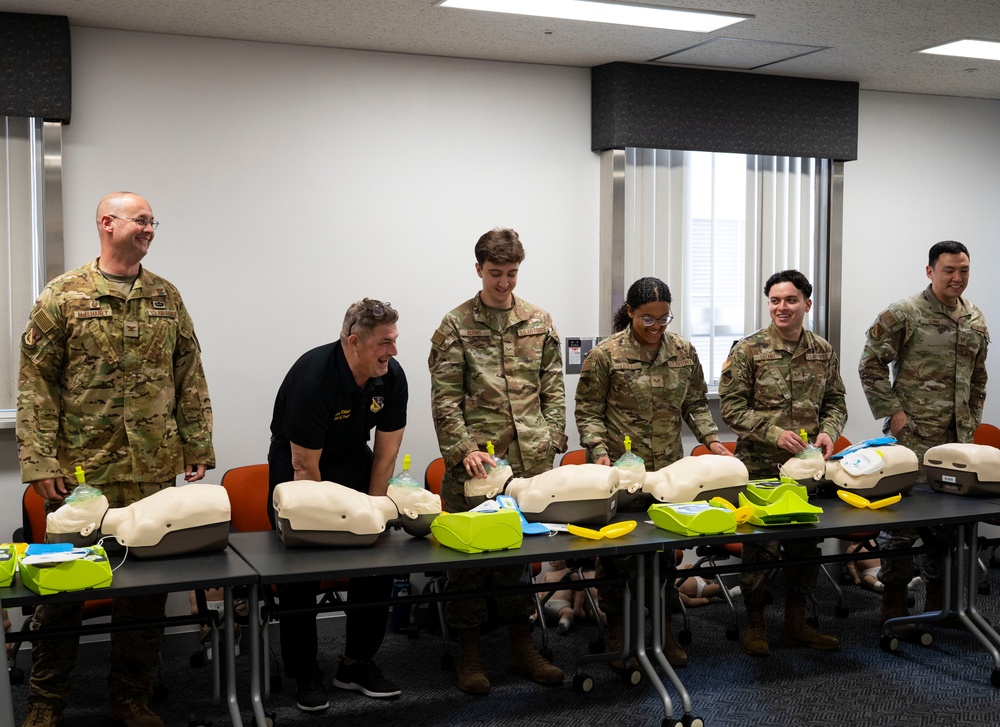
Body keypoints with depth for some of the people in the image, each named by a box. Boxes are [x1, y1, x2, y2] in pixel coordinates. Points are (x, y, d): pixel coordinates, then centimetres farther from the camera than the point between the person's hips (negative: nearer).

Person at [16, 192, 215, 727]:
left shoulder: (167, 297, 10)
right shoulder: (63, 297, -2)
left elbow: (189, 378, 11)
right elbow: (36, 386, -4)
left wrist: (197, 446, 4)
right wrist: (40, 463, -10)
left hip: (154, 471, 3)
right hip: (81, 470, -3)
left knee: (147, 584, 9)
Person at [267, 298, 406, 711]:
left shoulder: (392, 377, -13)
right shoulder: (314, 379, -30)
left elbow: (386, 449, -5)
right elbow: (305, 465, -25)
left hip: (354, 464, 5)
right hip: (297, 468, -5)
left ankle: (357, 664, 11)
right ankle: (306, 676, 6)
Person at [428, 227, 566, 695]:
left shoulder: (539, 322, 10)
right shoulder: (455, 326, 0)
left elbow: (553, 388, 12)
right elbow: (445, 399, -4)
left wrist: (552, 439, 4)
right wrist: (463, 449, -13)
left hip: (531, 459, 3)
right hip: (477, 460, -3)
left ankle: (522, 646, 22)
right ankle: (469, 652, 14)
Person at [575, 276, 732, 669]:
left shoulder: (684, 352, 6)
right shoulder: (605, 355, -7)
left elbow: (696, 405, 13)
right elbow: (588, 412, -4)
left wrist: (711, 439, -1)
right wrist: (599, 451, -16)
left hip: (669, 468, 4)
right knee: (619, 551, 3)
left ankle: (663, 628, 25)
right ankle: (618, 632, 19)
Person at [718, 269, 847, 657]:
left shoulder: (824, 352, 7)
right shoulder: (748, 350, -7)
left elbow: (835, 402, 13)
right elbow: (731, 407, -9)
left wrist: (828, 431, -8)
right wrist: (774, 433, -19)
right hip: (760, 467, -4)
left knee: (806, 545, 12)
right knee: (760, 547, 1)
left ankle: (796, 623, 28)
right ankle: (755, 625, 18)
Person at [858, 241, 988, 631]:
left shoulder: (976, 321, 12)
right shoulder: (903, 314, -8)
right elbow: (871, 364, -9)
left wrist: (971, 422, 14)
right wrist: (893, 412, -12)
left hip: (957, 439, 6)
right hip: (912, 437, -6)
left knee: (951, 519, 11)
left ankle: (938, 602, 25)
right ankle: (894, 606, 11)